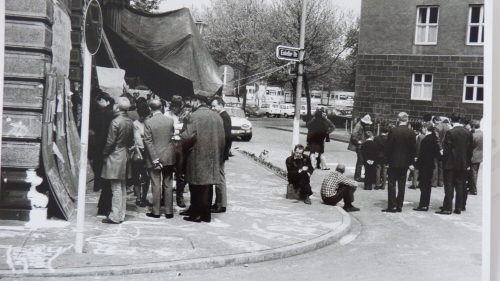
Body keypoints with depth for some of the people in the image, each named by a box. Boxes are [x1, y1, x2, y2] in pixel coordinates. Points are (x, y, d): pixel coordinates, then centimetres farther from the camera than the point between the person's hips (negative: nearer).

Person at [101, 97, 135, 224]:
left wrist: (104, 154, -3)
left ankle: (115, 217, -3)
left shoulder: (116, 122, -16)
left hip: (115, 156, -8)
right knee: (122, 187, 12)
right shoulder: (130, 122, 6)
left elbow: (110, 142, -15)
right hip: (125, 155, 8)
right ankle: (121, 215, 18)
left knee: (116, 188, -6)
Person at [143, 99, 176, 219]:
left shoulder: (148, 122, -11)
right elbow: (172, 137, 6)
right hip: (169, 157, 3)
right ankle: (169, 211, 12)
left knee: (156, 185, 3)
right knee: (168, 184, 9)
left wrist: (154, 158, -10)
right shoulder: (170, 120, -2)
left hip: (155, 157, -3)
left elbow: (148, 141, -12)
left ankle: (156, 211, 8)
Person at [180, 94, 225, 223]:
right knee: (207, 187, 12)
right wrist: (219, 155, 18)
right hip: (213, 157, 6)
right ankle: (206, 214, 16)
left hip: (197, 157, -6)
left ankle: (196, 214, 8)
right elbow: (222, 139, 10)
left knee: (196, 187, 3)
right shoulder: (217, 116, 8)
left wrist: (179, 135, 1)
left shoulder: (195, 116, -11)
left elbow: (189, 136, -19)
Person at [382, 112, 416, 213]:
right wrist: (411, 163, 6)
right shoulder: (411, 133, -3)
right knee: (401, 184, 9)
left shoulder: (393, 131, -9)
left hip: (393, 162, -2)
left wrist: (388, 159, 2)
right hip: (405, 163, 2)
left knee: (392, 184, 2)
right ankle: (399, 206, 10)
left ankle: (392, 206, -1)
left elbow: (388, 147, -6)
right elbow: (413, 149, 0)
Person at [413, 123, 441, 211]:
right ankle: (426, 204, 18)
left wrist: (416, 164, -11)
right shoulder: (435, 138, 7)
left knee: (423, 185, -4)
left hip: (424, 165, -9)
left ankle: (423, 205, -3)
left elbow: (422, 154, -19)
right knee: (428, 185, 13)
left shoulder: (425, 140, -18)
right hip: (431, 164, 9)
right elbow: (437, 152, 12)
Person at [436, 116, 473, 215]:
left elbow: (446, 149, -12)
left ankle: (447, 208, -1)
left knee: (449, 186, -1)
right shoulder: (468, 133, 2)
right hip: (463, 164, 5)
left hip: (451, 163, -5)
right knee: (460, 186, 10)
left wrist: (444, 161, 0)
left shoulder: (450, 133, -14)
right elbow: (470, 149, 7)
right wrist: (468, 162, 14)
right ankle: (459, 208, 13)